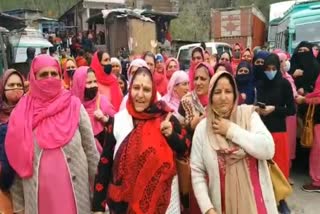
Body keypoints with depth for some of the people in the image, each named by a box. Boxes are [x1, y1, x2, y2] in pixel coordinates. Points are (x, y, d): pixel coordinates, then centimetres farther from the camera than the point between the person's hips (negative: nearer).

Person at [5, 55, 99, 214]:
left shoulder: (74, 106, -3)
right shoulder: (22, 113, -2)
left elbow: (90, 148, 1)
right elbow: (18, 161, 3)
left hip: (75, 189, 0)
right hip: (37, 193, 1)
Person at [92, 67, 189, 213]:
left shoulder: (166, 118, -7)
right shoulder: (117, 120, -5)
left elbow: (184, 151, 2)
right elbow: (105, 162, -1)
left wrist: (171, 134, -17)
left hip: (162, 199, 0)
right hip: (124, 201, 1)